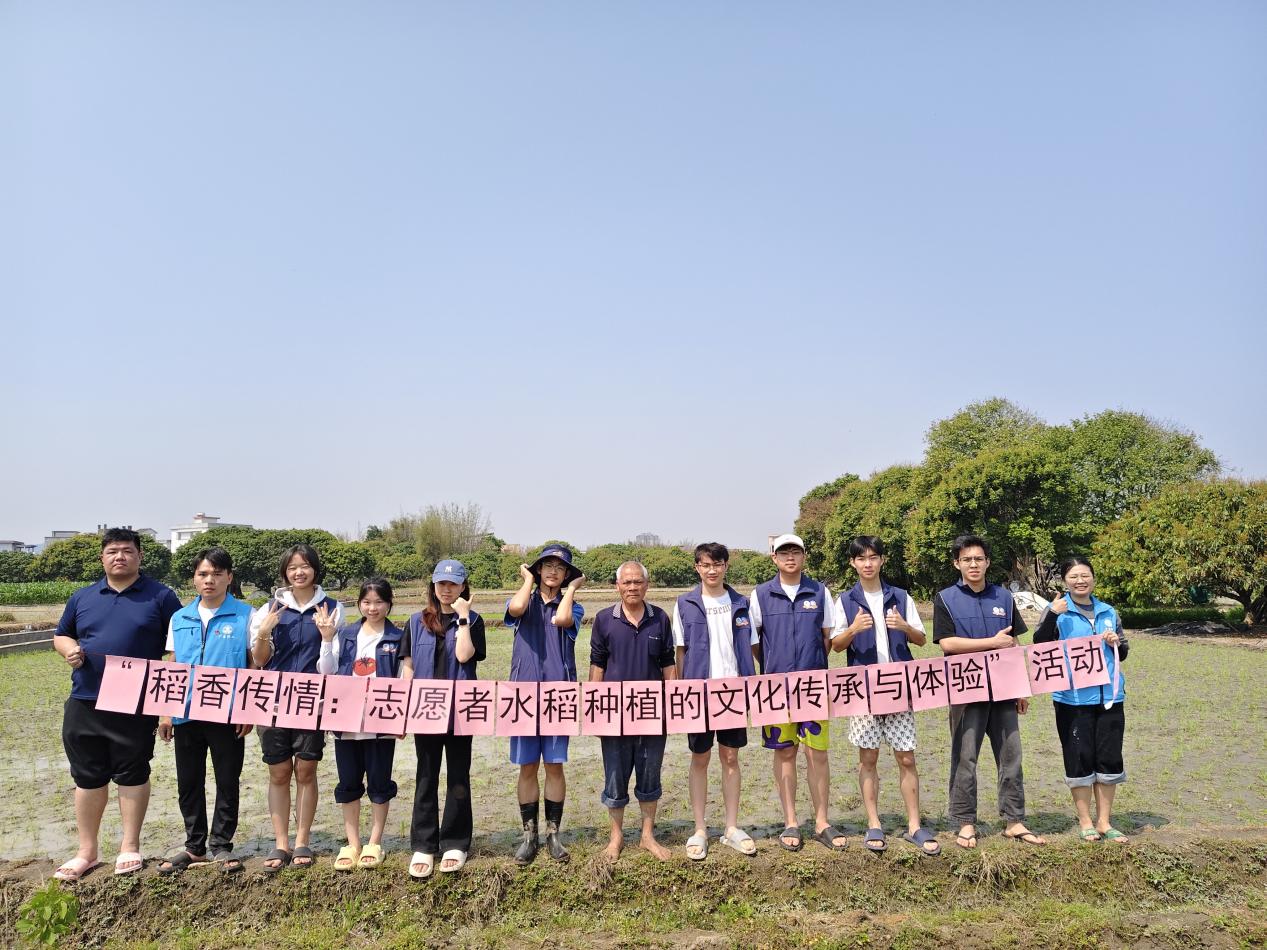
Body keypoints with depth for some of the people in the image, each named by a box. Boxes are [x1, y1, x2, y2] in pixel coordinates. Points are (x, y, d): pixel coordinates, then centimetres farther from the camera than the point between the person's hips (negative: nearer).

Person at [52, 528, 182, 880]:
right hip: (84, 704, 4)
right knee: (87, 777, 10)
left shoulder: (160, 596, 1)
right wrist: (69, 649, -3)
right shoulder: (82, 597, 11)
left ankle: (130, 847, 18)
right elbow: (61, 636, 20)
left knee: (132, 774, 6)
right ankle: (87, 851, 23)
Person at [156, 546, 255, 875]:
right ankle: (194, 846, 27)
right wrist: (165, 712, 8)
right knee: (188, 784, 12)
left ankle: (221, 845, 21)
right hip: (186, 714, 4)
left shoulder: (245, 616, -5)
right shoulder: (179, 619, 8)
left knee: (228, 782, 7)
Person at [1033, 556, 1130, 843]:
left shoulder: (1108, 612, 11)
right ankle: (1085, 822, 17)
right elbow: (1040, 645, -13)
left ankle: (1104, 821, 21)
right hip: (1073, 698, -4)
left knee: (1110, 758, 7)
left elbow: (1123, 653, 18)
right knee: (1080, 759, 2)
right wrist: (1051, 615, -26)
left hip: (1109, 696, 4)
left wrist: (1116, 643, -4)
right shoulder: (1057, 611, -2)